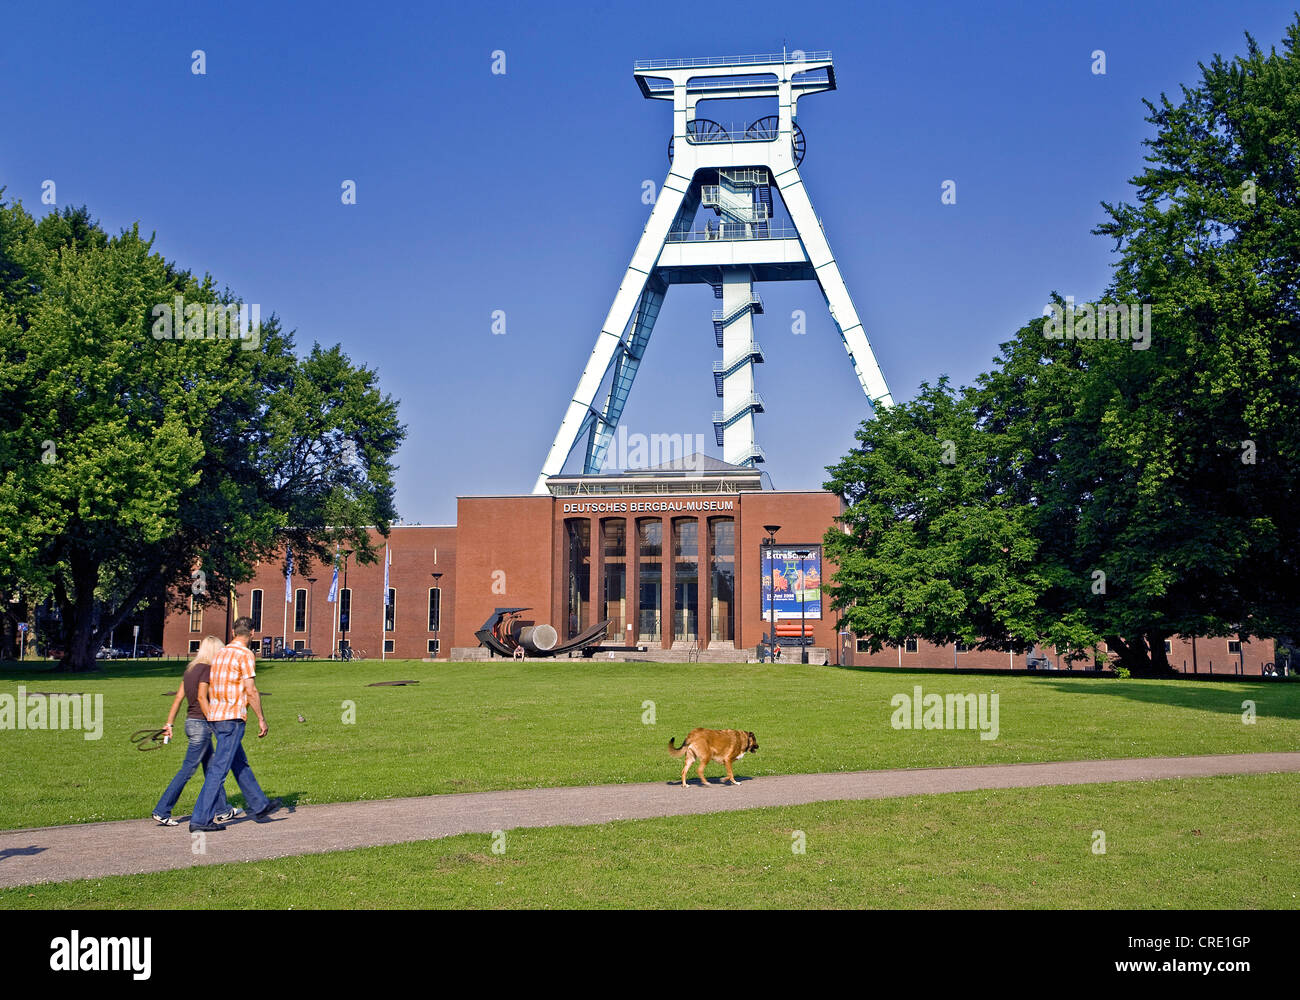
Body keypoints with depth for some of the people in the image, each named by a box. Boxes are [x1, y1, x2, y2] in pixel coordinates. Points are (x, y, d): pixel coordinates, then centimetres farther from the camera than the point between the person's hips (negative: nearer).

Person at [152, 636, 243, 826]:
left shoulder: (191, 669, 11)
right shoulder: (206, 669, -13)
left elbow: (178, 697, 10)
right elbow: (202, 697, -20)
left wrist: (169, 723, 11)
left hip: (191, 723, 9)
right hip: (201, 724, -9)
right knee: (187, 770, -4)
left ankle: (223, 810, 24)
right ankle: (162, 812, -3)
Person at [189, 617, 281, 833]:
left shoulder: (220, 653, 14)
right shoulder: (245, 655, -11)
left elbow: (210, 688, 18)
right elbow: (251, 690, -14)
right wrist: (261, 719, -7)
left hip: (215, 716, 9)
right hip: (233, 718, -9)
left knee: (241, 764, 17)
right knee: (219, 769, -7)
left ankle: (260, 807, 28)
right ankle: (201, 819, -9)